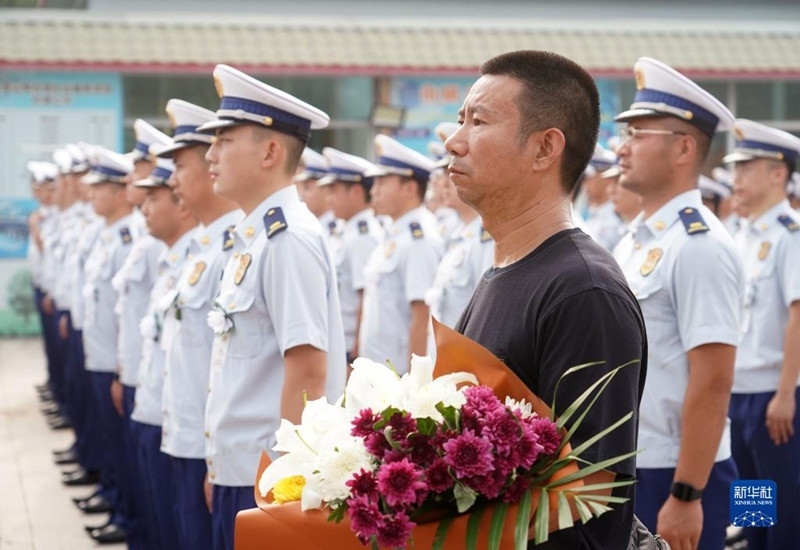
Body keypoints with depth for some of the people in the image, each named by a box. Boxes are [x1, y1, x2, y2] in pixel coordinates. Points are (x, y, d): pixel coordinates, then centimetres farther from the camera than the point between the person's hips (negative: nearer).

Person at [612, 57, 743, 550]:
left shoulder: (698, 247, -16)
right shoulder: (635, 241, 10)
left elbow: (712, 383, -20)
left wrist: (687, 496, -21)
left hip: (671, 478, -8)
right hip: (624, 471, 8)